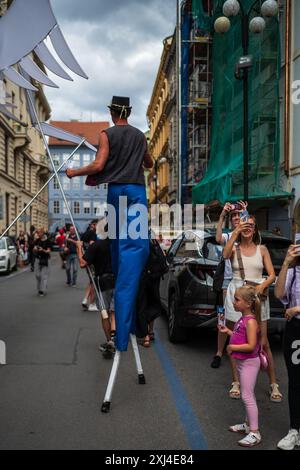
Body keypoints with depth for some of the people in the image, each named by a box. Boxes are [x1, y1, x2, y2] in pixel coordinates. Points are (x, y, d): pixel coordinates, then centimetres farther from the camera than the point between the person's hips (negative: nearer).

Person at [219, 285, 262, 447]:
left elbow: (251, 345, -26)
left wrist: (233, 347, -18)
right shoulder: (243, 319, 6)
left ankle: (255, 432, 0)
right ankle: (248, 424, 33)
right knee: (248, 395, 20)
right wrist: (228, 331, 9)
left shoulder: (251, 321, -21)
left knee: (247, 396, -6)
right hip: (242, 362, 10)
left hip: (249, 363, -10)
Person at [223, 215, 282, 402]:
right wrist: (235, 233, -27)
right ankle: (236, 382, 16)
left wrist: (262, 285, -16)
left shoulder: (262, 250, 8)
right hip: (236, 295, 0)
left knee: (263, 343, -1)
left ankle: (274, 384, 8)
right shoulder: (234, 248, 5)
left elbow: (272, 275, 3)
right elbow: (225, 255, -19)